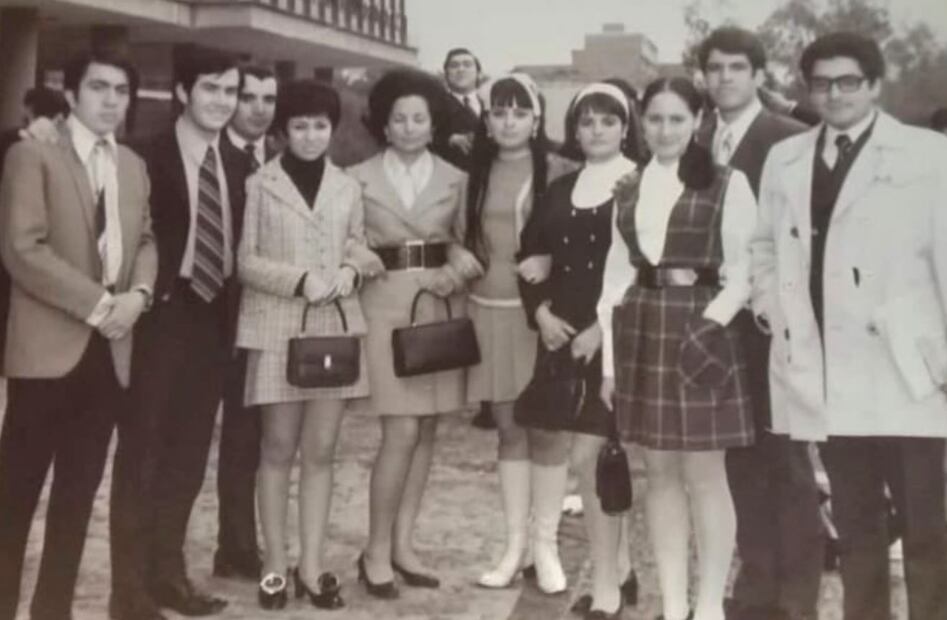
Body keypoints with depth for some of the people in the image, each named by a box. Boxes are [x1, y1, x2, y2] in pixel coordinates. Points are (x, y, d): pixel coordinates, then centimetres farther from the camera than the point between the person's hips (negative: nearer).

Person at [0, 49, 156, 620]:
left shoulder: (133, 166, 16)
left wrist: (138, 293, -4)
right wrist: (95, 302, -15)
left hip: (112, 347, 6)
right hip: (49, 346, -6)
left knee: (80, 491, 10)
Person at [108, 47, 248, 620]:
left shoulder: (239, 166, 10)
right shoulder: (147, 157, -8)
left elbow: (238, 244, 11)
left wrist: (233, 312, 3)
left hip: (215, 320, 6)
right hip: (160, 318, -6)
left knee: (189, 454, 14)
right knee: (141, 453, 3)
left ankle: (168, 572, 28)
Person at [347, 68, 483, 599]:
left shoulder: (456, 179, 8)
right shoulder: (358, 178, 1)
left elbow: (461, 243, 9)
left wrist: (458, 264, -12)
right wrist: (421, 273, -10)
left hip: (442, 308, 4)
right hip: (386, 306, -3)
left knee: (427, 429, 6)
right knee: (402, 430, -9)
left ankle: (403, 543, 17)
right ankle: (376, 551, 5)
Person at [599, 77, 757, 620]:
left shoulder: (728, 184, -3)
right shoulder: (628, 189, 12)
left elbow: (742, 271, -4)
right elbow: (617, 274, 10)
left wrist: (711, 325, -17)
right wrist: (610, 356, 6)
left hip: (702, 330, -5)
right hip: (642, 330, 5)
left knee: (705, 473, 0)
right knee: (660, 472, 9)